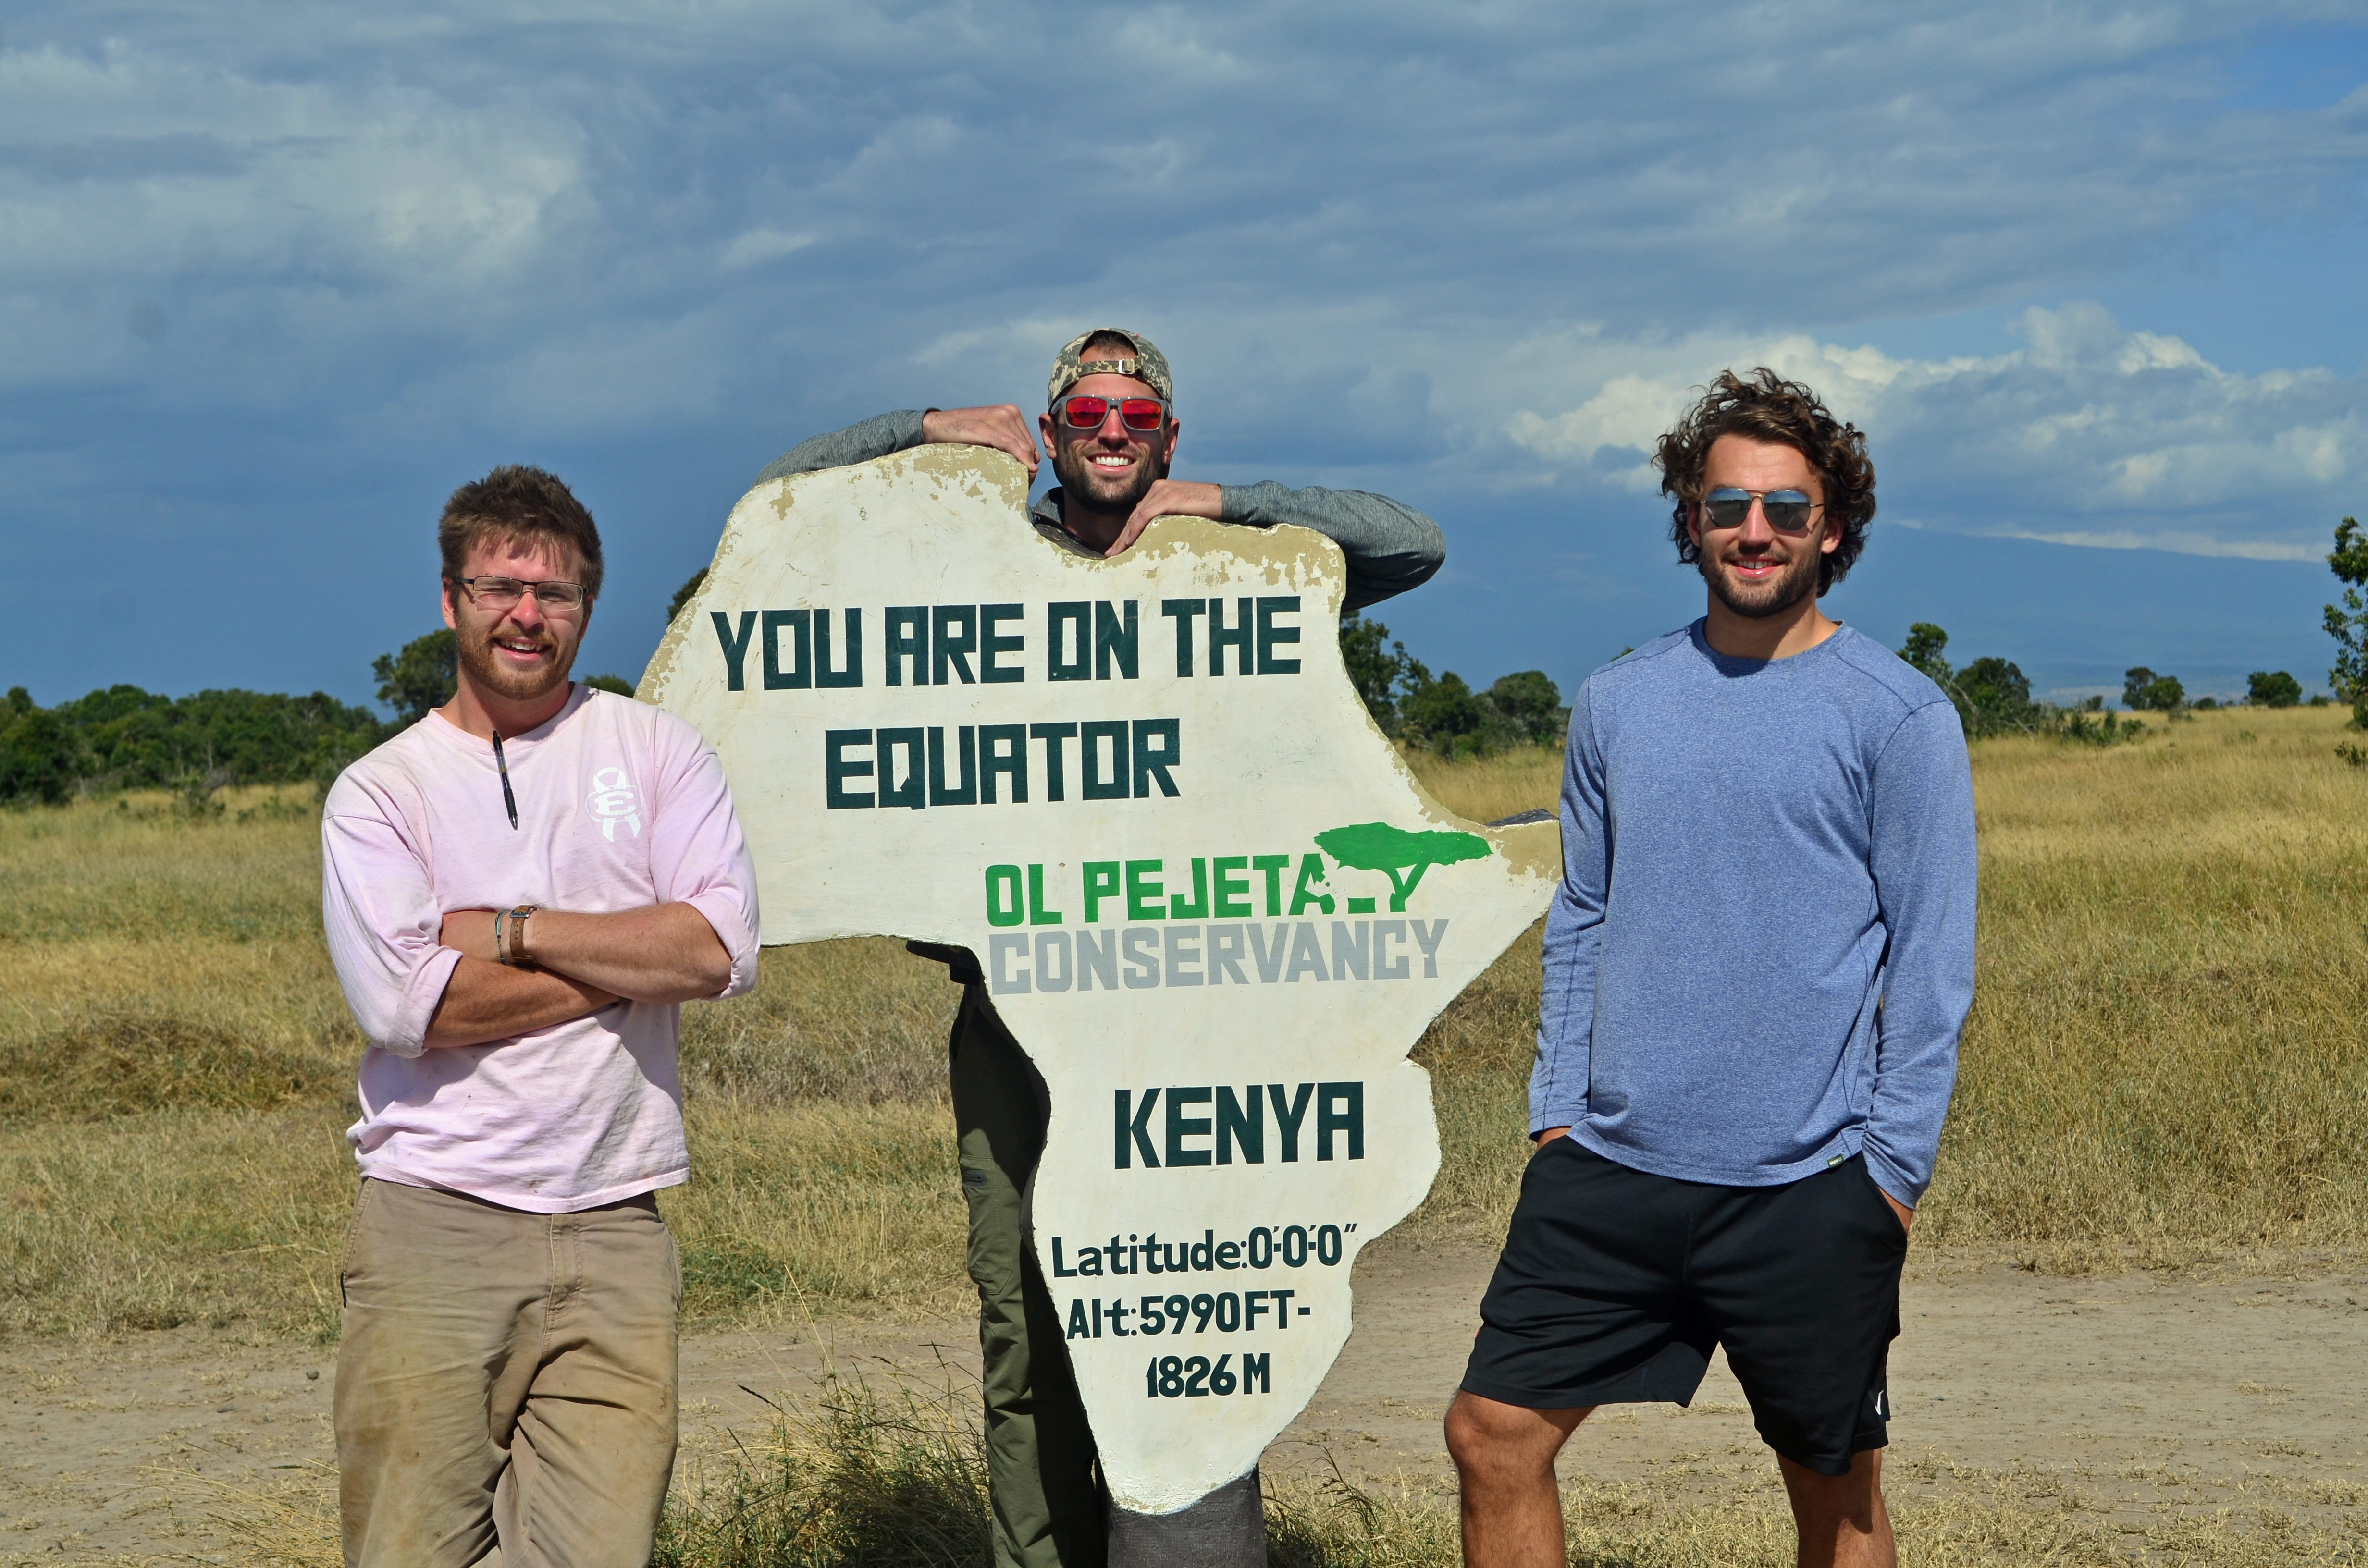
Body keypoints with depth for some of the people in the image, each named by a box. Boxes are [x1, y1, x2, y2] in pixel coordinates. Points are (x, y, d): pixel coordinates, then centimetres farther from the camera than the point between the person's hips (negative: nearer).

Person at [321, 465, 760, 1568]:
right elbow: (408, 1003, -10)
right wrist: (638, 958, -5)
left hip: (615, 1229, 1)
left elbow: (721, 949, -4)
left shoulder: (657, 752, 10)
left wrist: (505, 930, -6)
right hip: (431, 1225, -1)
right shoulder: (378, 793, 6)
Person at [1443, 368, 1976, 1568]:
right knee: (1493, 1436, 0)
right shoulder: (1617, 703, 9)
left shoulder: (1897, 717, -4)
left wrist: (1894, 1167, -9)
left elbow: (1931, 964, -4)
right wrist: (1557, 1105, 7)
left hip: (1807, 1189, -3)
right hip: (1609, 1166, 4)